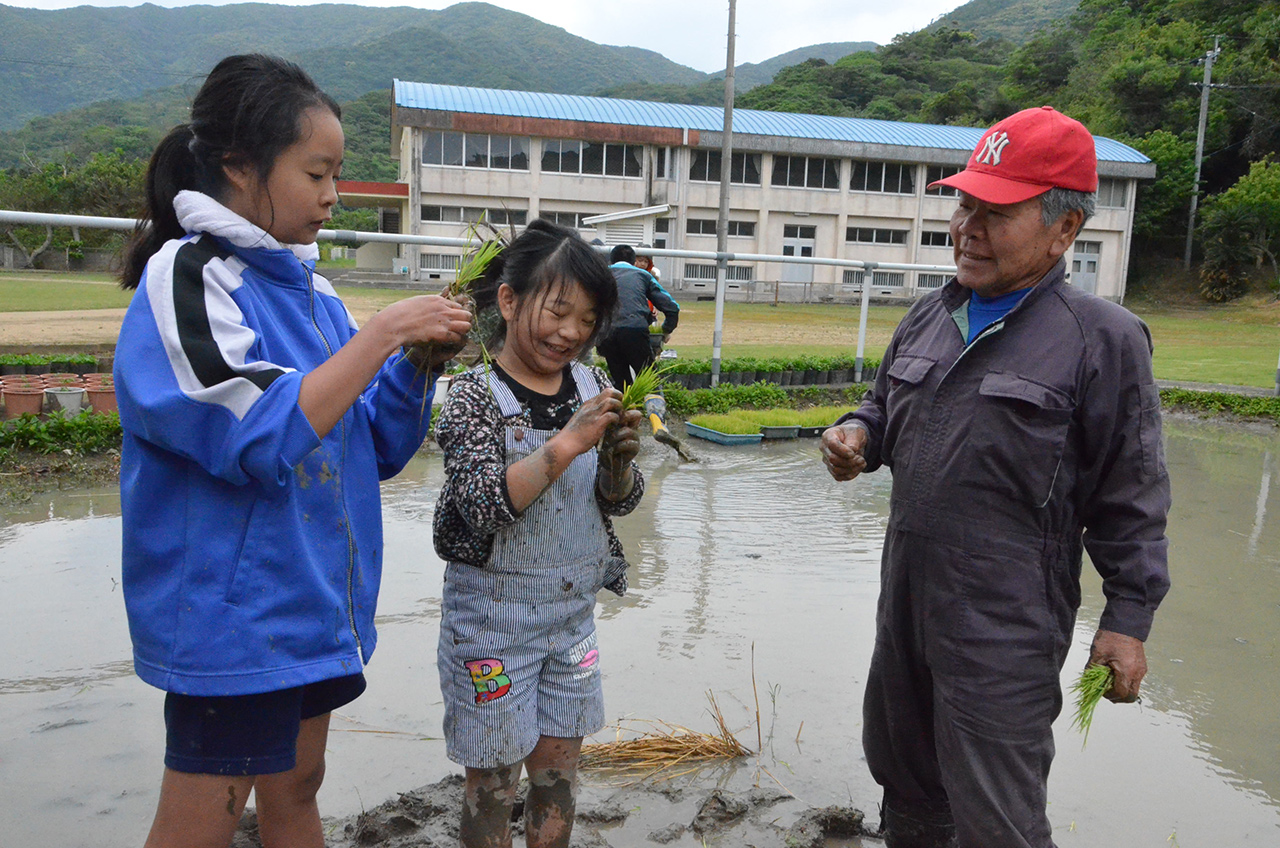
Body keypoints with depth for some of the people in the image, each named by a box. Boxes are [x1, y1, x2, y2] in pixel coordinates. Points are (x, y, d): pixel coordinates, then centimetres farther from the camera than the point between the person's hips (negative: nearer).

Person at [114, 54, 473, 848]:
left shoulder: (310, 287, 7)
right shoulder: (187, 275, -14)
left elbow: (377, 448, 10)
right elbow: (263, 437, -25)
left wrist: (420, 361, -6)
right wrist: (383, 332, -22)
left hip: (314, 602, 7)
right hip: (231, 613, -7)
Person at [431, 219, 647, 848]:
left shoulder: (593, 386, 1)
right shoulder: (476, 394, -14)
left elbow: (620, 501, 2)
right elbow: (482, 505, -26)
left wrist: (618, 456, -19)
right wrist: (567, 443, -33)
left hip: (572, 608, 5)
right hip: (493, 613, -4)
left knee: (558, 768, 16)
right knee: (494, 779, 11)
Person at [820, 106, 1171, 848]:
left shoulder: (1103, 339, -11)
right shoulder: (930, 317, 7)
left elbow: (1131, 500, -8)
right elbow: (887, 410, 21)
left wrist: (1129, 618, -8)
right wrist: (859, 433, -1)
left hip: (1004, 629, -6)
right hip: (906, 603, 7)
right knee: (905, 781, 22)